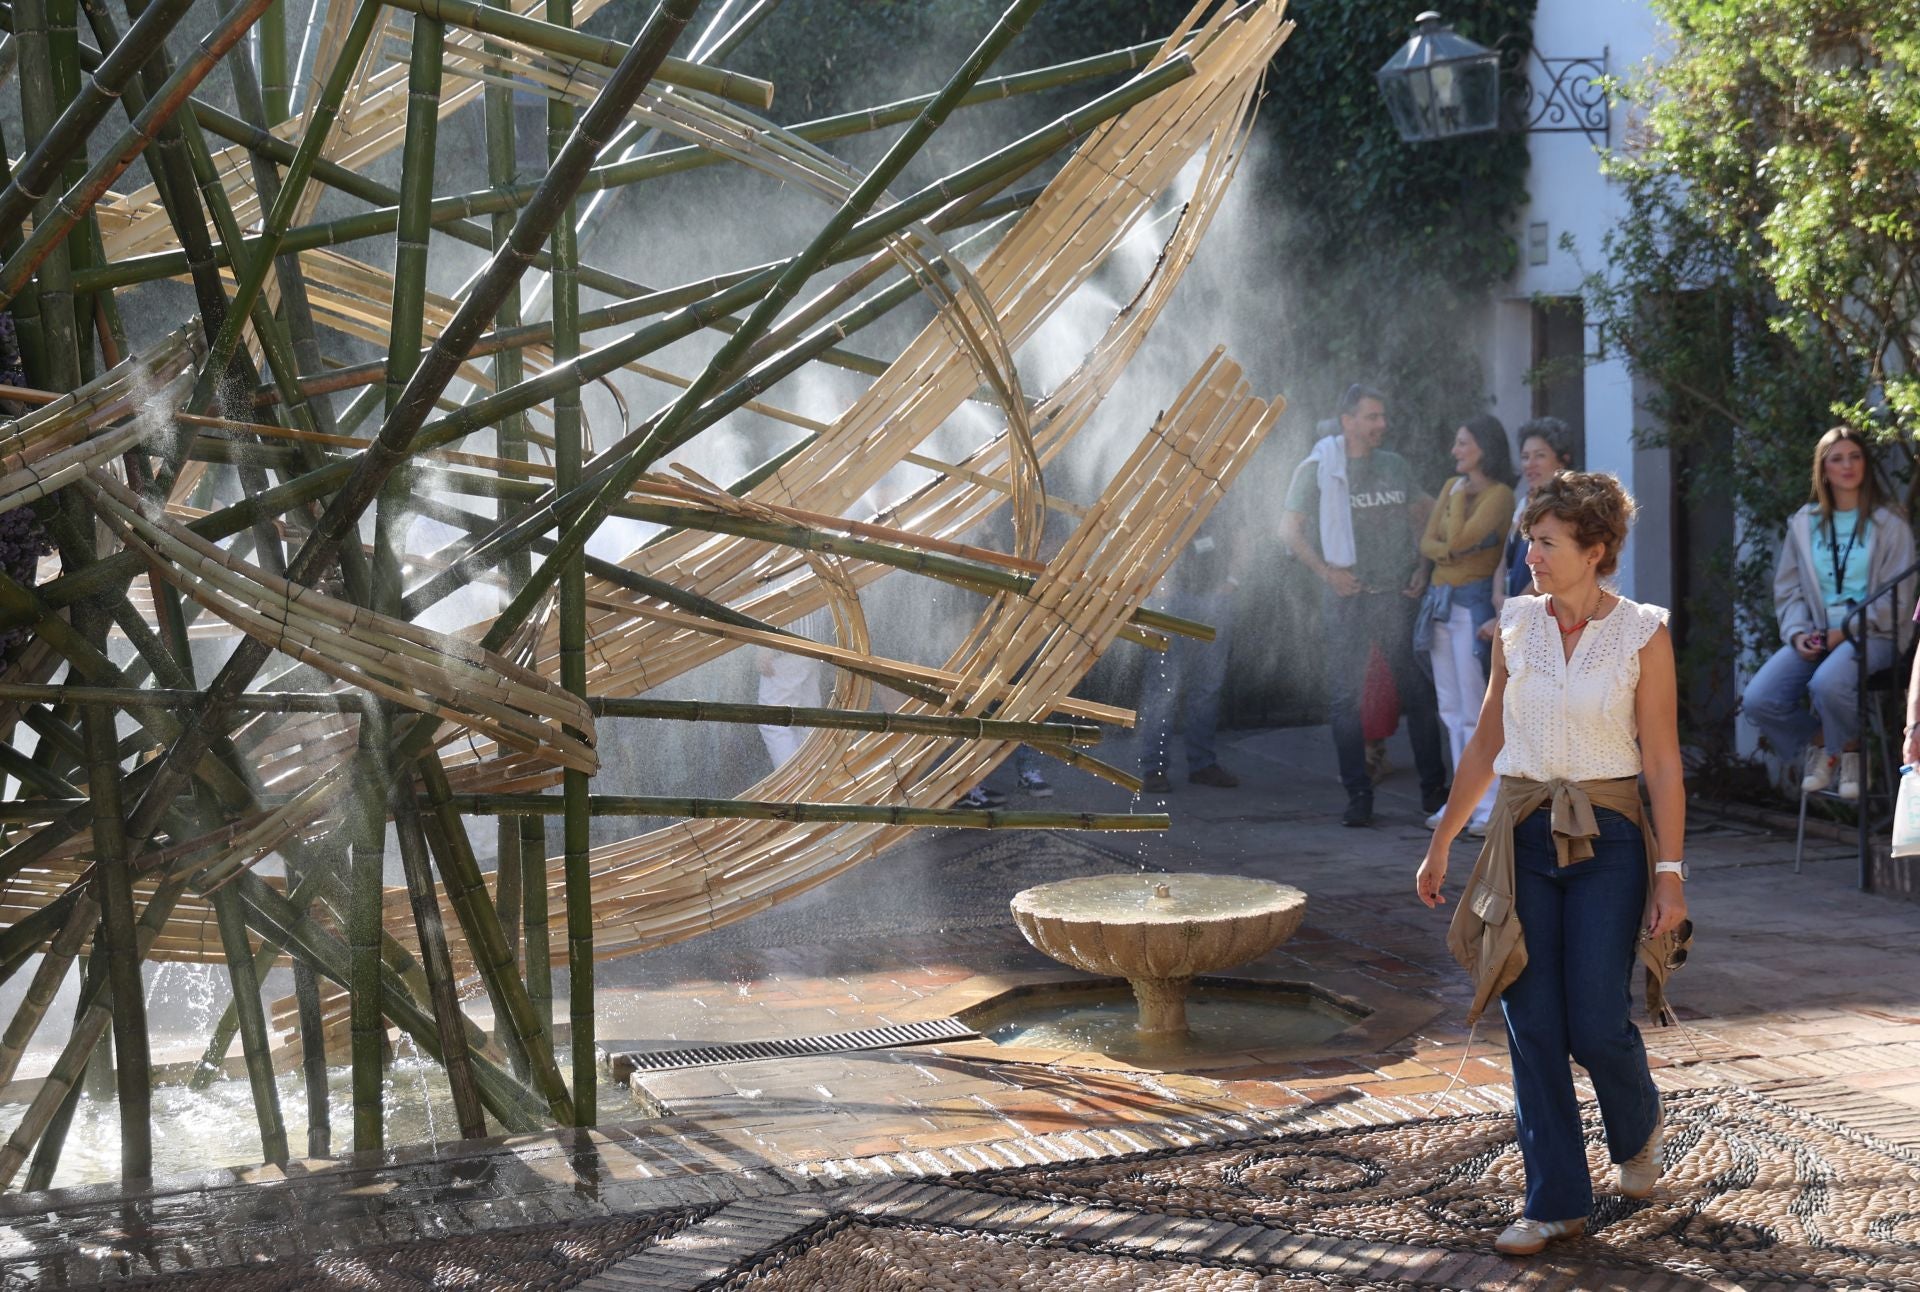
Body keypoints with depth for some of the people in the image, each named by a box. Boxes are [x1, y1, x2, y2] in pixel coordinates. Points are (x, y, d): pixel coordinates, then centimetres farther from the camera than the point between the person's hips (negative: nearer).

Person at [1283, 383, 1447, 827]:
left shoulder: (1396, 466, 10)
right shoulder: (1318, 469, -1)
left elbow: (1422, 515, 21)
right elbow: (1290, 529, -2)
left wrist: (1423, 566, 7)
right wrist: (1326, 572, -12)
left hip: (1399, 595, 3)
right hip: (1349, 598, -3)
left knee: (1418, 692, 4)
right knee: (1346, 698, -3)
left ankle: (1434, 787, 13)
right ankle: (1358, 794, 4)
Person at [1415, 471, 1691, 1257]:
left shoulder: (1642, 635, -5)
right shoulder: (1516, 625, 5)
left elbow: (1662, 763, -5)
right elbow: (1486, 745, 12)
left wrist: (1670, 873, -10)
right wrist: (1441, 844, 14)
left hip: (1608, 839, -3)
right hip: (1523, 836, 3)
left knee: (1596, 1025, -5)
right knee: (1533, 1029, 1)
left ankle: (1637, 1129, 29)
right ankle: (1556, 1203, 11)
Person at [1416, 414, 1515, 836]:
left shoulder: (1499, 495, -11)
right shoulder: (1452, 486, 13)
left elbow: (1458, 538, -20)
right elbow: (1427, 542, 10)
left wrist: (1460, 497, -5)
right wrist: (1445, 551, -11)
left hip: (1473, 603, -8)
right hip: (1441, 601, 8)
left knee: (1475, 710, -10)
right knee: (1451, 709, 10)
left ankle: (1491, 805, -8)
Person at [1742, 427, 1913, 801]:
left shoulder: (1889, 522, 1)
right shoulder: (1804, 523, 12)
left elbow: (1895, 597, -3)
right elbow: (1788, 589, 13)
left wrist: (1846, 630, -14)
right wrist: (1797, 633, -6)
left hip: (1870, 634, -4)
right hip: (1814, 637, 4)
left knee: (1826, 684, -37)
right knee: (1757, 700, -20)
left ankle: (1851, 751, -5)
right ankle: (1818, 742, 9)